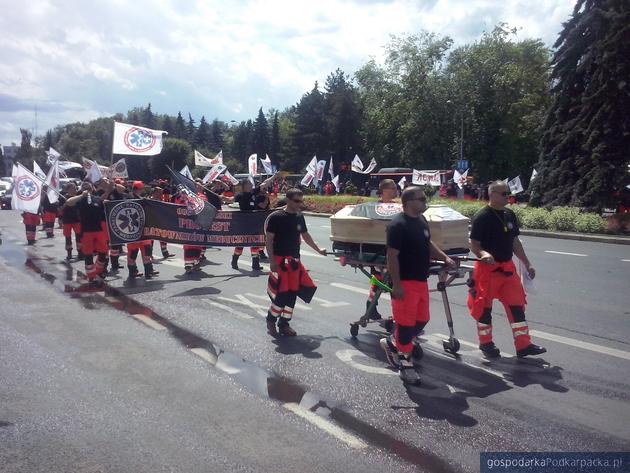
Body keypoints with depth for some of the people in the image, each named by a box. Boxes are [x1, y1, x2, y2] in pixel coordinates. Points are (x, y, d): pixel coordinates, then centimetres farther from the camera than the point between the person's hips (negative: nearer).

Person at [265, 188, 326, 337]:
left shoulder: (299, 217, 7)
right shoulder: (276, 217, -11)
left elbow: (305, 235, 22)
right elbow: (269, 240, -11)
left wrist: (318, 250, 24)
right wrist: (272, 261, -17)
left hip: (294, 261, 6)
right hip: (280, 260, -6)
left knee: (292, 293, 7)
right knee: (282, 293, -7)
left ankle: (284, 324, 21)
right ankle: (271, 320, 17)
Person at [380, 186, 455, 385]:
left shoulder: (422, 220, 10)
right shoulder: (398, 225, -18)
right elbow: (392, 256, -20)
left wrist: (444, 258, 10)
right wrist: (396, 285, -22)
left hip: (421, 280, 9)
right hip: (405, 282, -9)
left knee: (422, 320, 16)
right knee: (406, 322, 0)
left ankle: (391, 343, 34)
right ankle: (405, 365, 15)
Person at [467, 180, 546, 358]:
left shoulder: (509, 215, 9)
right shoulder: (482, 217, -13)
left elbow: (515, 242, 16)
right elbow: (474, 245, -13)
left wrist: (527, 264, 15)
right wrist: (483, 254, -33)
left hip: (507, 267, 7)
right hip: (487, 268, -6)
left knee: (517, 305, 6)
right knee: (485, 306, 5)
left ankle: (523, 345, 14)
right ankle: (486, 343, 21)